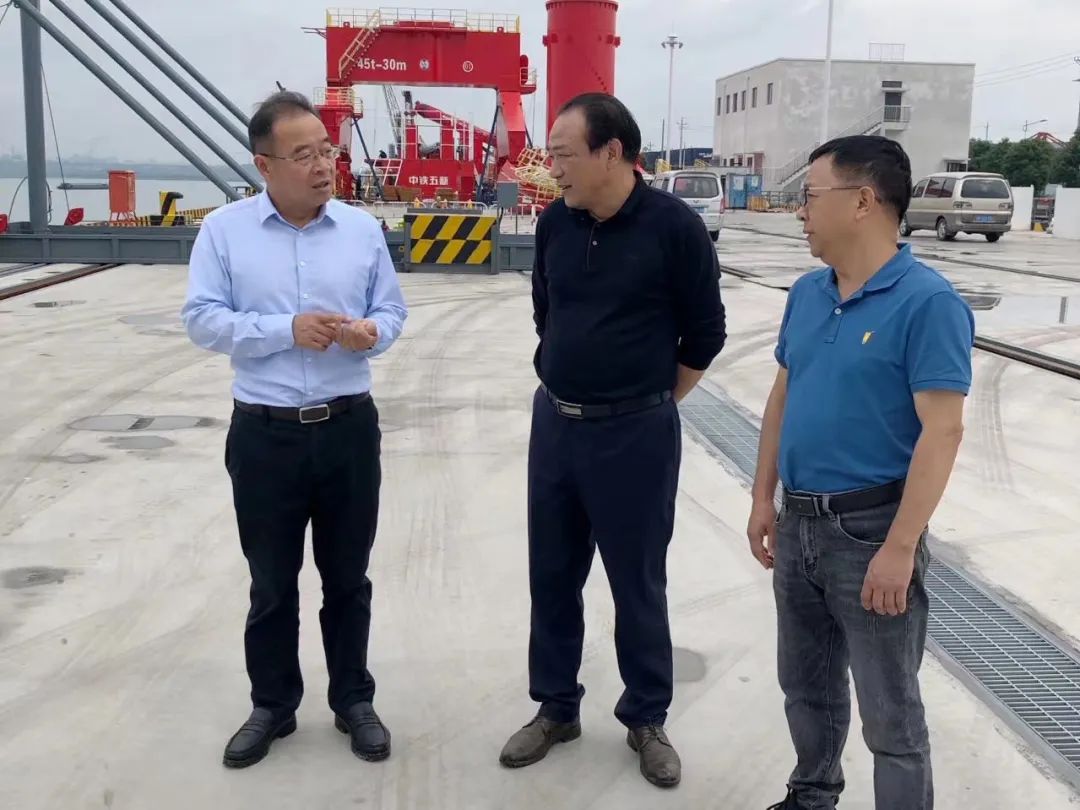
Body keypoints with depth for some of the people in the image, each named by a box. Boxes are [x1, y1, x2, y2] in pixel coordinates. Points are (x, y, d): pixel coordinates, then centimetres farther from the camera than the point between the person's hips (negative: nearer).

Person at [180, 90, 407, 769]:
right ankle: (273, 706, 30)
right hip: (264, 434, -1)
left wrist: (372, 332, -16)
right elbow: (203, 320, -7)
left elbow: (393, 311, 7)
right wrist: (287, 329, -18)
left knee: (348, 577, 13)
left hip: (349, 428, 2)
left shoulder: (362, 228, 3)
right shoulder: (224, 230, -3)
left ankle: (354, 701, 30)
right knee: (271, 582, 12)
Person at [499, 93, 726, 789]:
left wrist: (648, 405, 3)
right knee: (552, 576, 14)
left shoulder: (674, 226, -13)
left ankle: (647, 719, 28)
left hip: (634, 434, -5)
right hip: (554, 423, 5)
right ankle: (555, 708, 32)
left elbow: (705, 334, -5)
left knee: (637, 584, 8)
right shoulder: (554, 224, 2)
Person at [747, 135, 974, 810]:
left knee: (890, 712, 6)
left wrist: (900, 548, -21)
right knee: (806, 684, 23)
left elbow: (943, 430, -20)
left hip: (871, 530, -7)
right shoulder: (806, 294, 6)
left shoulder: (927, 302, -17)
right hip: (798, 524, 7)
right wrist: (764, 498, 11)